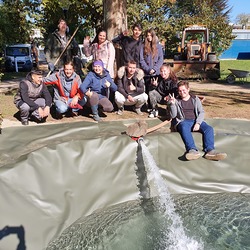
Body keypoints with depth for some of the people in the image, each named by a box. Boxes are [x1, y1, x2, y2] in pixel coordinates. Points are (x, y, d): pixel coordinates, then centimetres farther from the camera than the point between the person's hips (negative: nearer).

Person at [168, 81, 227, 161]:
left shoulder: (195, 99, 18)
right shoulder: (176, 101, 16)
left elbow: (201, 112, 7)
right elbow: (173, 115, 6)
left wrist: (198, 123, -12)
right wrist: (172, 104, -11)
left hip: (196, 121, 2)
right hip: (183, 121, -2)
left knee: (209, 128, -27)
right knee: (184, 128, -39)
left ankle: (209, 150, -45)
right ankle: (192, 150, -57)